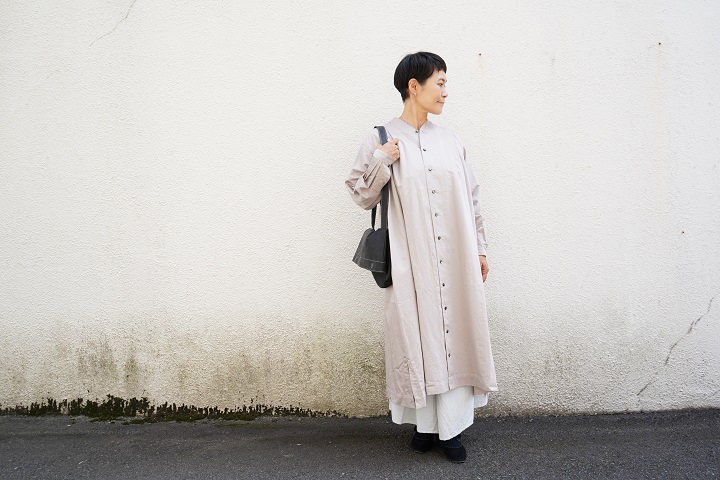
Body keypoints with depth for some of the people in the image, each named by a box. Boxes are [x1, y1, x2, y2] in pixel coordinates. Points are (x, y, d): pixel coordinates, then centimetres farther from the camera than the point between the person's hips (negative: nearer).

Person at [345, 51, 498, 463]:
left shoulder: (450, 140, 10)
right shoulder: (382, 140, 1)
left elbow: (472, 197, 13)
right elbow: (362, 196, 1)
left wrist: (481, 248, 11)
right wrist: (381, 161, -14)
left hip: (456, 261, 3)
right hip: (412, 263, -3)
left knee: (455, 333, 3)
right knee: (418, 337, 4)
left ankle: (453, 428, 15)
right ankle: (426, 424, 19)